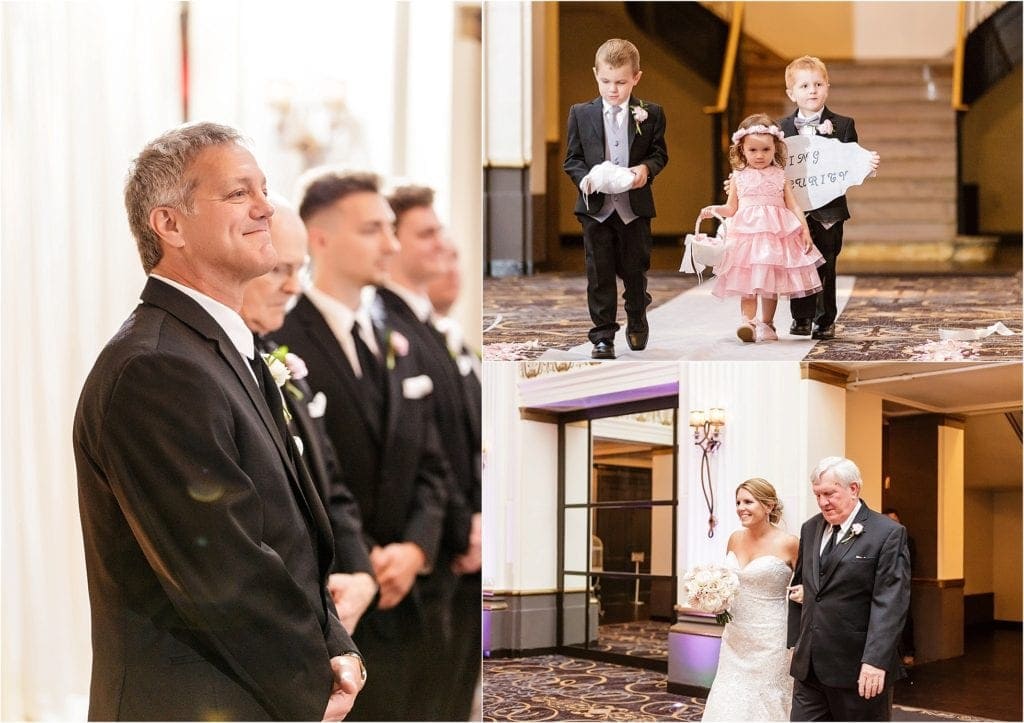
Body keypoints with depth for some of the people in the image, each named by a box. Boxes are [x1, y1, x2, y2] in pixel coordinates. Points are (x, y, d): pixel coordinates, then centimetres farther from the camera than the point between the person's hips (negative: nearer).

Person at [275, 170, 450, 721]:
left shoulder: (397, 346, 14)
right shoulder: (279, 347, -10)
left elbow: (429, 466, 13)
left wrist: (416, 548, -4)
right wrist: (353, 562, -15)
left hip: (400, 599, 7)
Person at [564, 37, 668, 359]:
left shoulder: (651, 114, 0)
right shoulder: (581, 114, 1)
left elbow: (659, 154, 6)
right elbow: (573, 158, 4)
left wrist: (645, 168, -15)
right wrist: (583, 178, -15)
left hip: (635, 205, 0)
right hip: (596, 206, 0)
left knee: (635, 269, 12)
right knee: (599, 273, 0)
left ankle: (637, 321, 36)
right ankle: (603, 335, 5)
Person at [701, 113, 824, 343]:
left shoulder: (779, 176, 8)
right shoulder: (739, 177, 6)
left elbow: (793, 206, 8)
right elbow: (731, 209, 9)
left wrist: (805, 230, -1)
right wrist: (714, 210, -11)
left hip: (776, 234, 1)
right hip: (747, 233, -1)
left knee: (771, 282, 5)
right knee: (747, 280, -10)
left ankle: (766, 323, 13)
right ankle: (747, 321, -17)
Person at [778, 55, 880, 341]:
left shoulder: (842, 126, 1)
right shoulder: (782, 128, 5)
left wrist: (868, 164, -19)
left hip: (829, 210, -1)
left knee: (825, 266, 4)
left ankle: (825, 321, 14)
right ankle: (801, 318, 16)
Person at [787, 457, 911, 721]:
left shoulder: (888, 534, -9)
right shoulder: (810, 529, 11)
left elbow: (889, 603, -16)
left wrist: (875, 660, -23)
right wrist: (794, 640, 16)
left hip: (858, 670, -6)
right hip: (810, 667, 6)